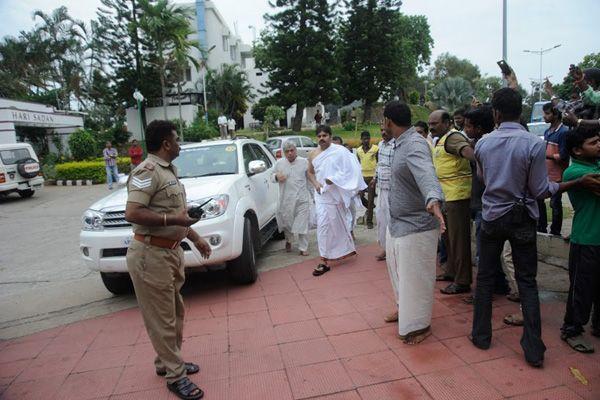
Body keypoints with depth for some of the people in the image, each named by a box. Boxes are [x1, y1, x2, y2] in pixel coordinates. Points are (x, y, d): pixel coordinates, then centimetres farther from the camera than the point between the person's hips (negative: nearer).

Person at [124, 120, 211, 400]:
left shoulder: (169, 171, 14)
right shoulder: (147, 172, -16)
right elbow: (132, 214, -25)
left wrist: (196, 238, 19)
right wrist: (172, 219, -25)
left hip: (171, 251, 10)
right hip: (151, 255, -10)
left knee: (175, 313, 20)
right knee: (162, 318, 3)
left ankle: (167, 361, 38)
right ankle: (175, 375, 16)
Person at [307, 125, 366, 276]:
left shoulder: (340, 151, -11)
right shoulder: (313, 154, 6)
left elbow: (350, 169, -15)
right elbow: (310, 172, 17)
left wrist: (334, 180, -21)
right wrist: (315, 183, -3)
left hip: (336, 194, -4)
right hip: (322, 195, 4)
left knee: (340, 224, 8)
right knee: (323, 225, 3)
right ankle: (325, 260, 13)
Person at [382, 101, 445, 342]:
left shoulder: (415, 145, -24)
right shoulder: (401, 143, 7)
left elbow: (426, 174, -44)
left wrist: (433, 199, -62)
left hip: (415, 226, -10)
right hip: (397, 223, 10)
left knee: (415, 277, 5)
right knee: (399, 270, 25)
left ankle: (419, 325, 24)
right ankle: (405, 309, 46)